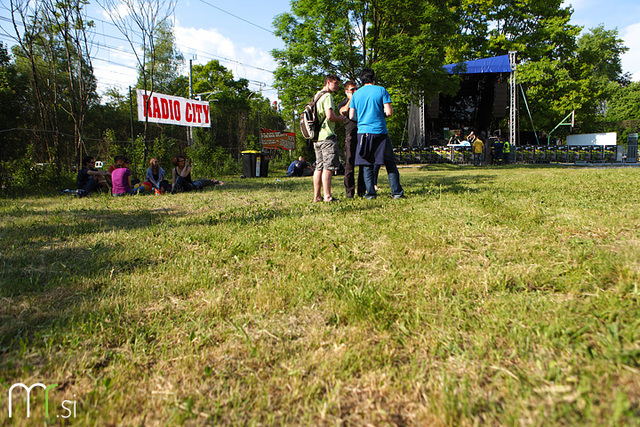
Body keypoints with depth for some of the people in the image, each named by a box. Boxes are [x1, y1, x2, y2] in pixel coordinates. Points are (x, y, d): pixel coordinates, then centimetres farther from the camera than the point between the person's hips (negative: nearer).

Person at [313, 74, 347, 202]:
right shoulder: (327, 96, -7)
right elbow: (330, 116, -18)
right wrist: (342, 119, -1)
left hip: (317, 137, 9)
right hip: (327, 136, -9)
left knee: (319, 167, 10)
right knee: (328, 167, -10)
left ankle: (317, 196, 11)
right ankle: (327, 196, -12)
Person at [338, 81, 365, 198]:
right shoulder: (342, 104, 16)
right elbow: (344, 112, -7)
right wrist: (351, 99, -1)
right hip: (351, 134, -3)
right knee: (350, 163, -7)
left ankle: (362, 191, 5)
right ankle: (349, 191, -3)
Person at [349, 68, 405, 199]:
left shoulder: (356, 94, 9)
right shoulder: (381, 90, 1)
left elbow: (351, 116, 8)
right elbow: (389, 112, -6)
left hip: (363, 131, 2)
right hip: (380, 131, -2)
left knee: (367, 165, 7)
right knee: (390, 163, 5)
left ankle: (370, 193, 4)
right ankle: (397, 192, 5)